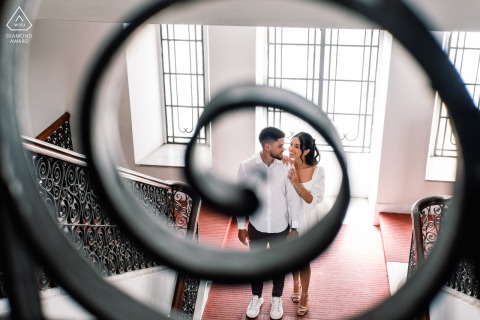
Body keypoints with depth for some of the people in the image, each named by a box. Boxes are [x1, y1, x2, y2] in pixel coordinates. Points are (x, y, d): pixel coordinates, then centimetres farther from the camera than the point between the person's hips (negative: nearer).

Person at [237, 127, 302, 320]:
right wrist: (241, 226, -1)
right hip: (257, 226, 0)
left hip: (280, 227, 0)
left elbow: (293, 198, -7)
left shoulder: (286, 167, -14)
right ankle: (256, 297, 41)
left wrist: (295, 227, -6)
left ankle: (276, 299, 40)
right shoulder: (246, 167, -15)